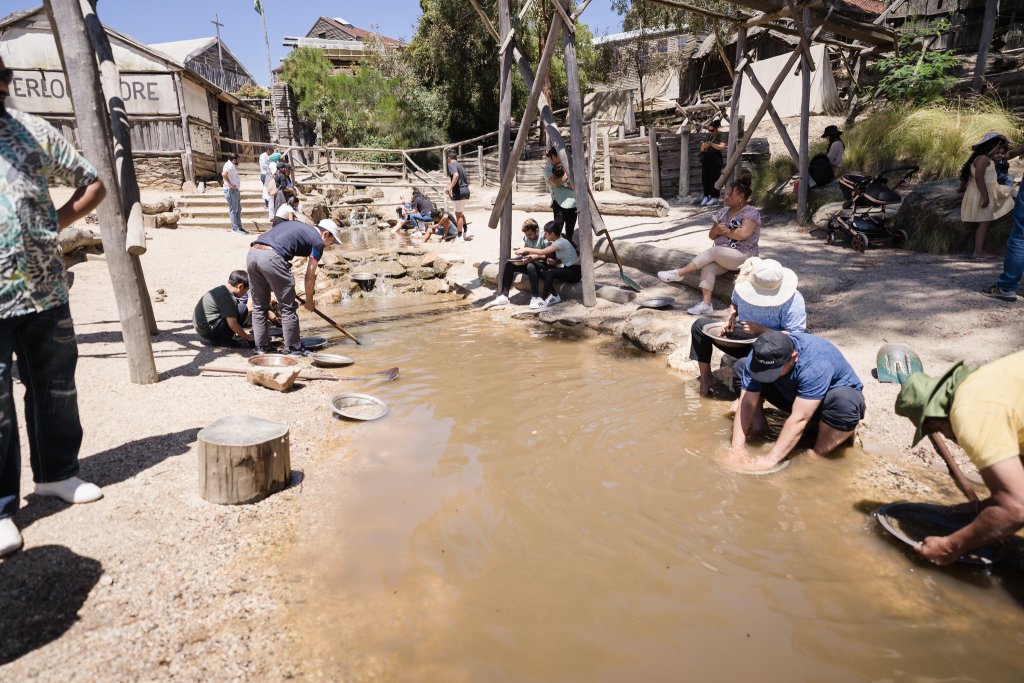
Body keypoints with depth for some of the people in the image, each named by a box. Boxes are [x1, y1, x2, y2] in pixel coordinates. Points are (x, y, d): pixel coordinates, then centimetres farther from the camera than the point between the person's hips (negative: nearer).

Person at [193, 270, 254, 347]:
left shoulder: (221, 289, 11)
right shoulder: (227, 297, -18)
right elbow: (232, 324, -20)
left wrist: (241, 332, 24)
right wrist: (247, 337, -6)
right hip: (208, 331, -10)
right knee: (242, 308, -15)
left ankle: (216, 338, 11)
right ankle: (223, 339, -8)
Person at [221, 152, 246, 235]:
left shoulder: (232, 166, 17)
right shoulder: (229, 166, -14)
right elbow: (224, 174, -32)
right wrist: (230, 184, -25)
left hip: (236, 191, 11)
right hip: (231, 191, -11)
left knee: (238, 210, 14)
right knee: (233, 210, -7)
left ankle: (239, 227, 20)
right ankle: (235, 228, -4)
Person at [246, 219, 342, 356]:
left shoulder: (296, 224, 30)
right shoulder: (318, 241, 10)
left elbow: (262, 237, 26)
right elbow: (310, 277, 10)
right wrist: (309, 302, 25)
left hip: (252, 253, 7)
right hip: (272, 257, -7)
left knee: (259, 307, 18)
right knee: (288, 307, 7)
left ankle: (261, 347, 24)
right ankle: (294, 349, 14)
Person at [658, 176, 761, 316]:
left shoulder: (751, 213, -7)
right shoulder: (723, 211, 14)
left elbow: (743, 234, -24)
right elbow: (711, 235, 13)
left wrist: (725, 231, -9)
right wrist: (717, 230, -11)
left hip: (742, 256, -6)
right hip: (721, 256, 6)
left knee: (713, 251, -31)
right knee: (708, 266, -27)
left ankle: (679, 273, -27)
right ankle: (706, 304, -36)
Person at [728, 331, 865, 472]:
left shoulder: (815, 364, -39)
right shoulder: (760, 356, -25)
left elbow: (799, 419, -41)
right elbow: (747, 403, -25)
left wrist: (770, 460, -42)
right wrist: (738, 448, -33)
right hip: (791, 395, 4)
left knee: (845, 400, -40)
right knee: (740, 367, -9)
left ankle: (818, 455, -20)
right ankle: (759, 427, -4)